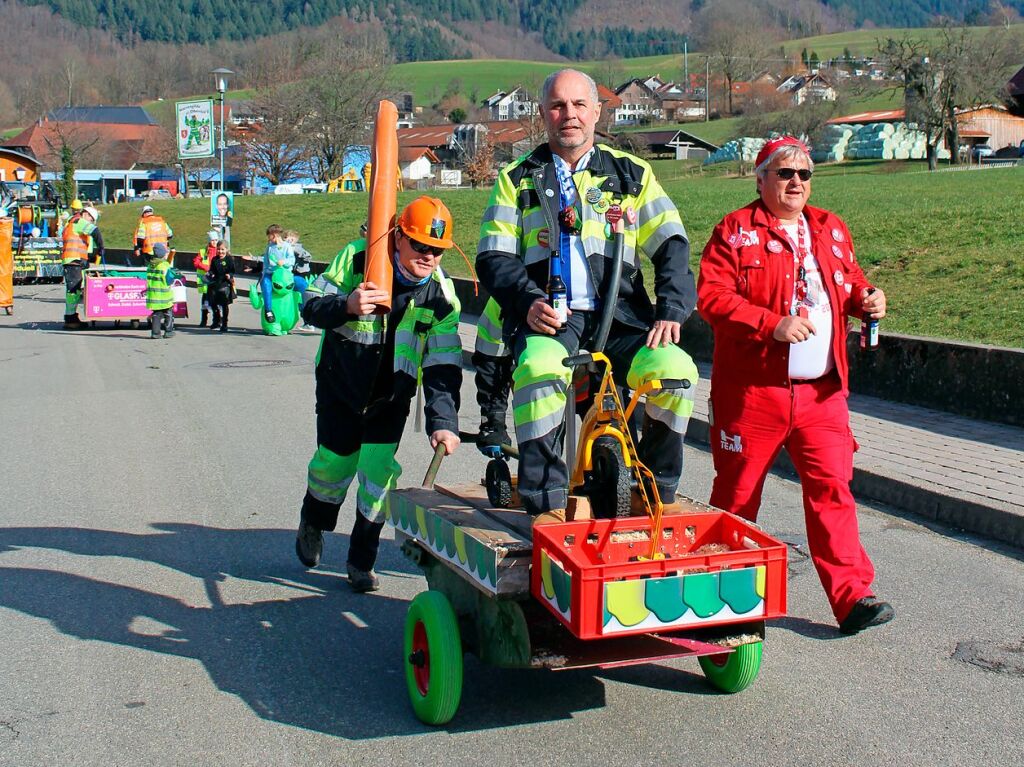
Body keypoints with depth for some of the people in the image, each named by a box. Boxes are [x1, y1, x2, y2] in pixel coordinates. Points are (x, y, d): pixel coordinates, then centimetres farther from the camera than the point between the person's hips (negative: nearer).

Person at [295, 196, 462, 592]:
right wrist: (347, 305, -39)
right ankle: (312, 523, 35)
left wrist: (442, 421, -31)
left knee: (379, 468, -6)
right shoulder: (357, 258, -19)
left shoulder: (441, 295, -16)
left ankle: (361, 560, 12)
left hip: (392, 392, 1)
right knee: (336, 459, 1)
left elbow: (443, 366, -18)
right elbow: (311, 305, -16)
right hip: (341, 381, -1)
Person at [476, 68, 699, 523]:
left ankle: (657, 494, -4)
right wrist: (528, 301, -13)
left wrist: (671, 311, -7)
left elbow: (671, 245, 10)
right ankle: (547, 505, -24)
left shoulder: (631, 174, 17)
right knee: (539, 369, -36)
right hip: (548, 318, -1)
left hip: (620, 318, 2)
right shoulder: (518, 179, 15)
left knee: (677, 368, -26)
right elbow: (493, 257, 7)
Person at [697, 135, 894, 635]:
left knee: (832, 487, -2)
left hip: (822, 391, 4)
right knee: (737, 494, 7)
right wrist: (773, 325, -21)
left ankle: (851, 597, 1)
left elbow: (849, 281, 27)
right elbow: (712, 298, -11)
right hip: (752, 389, -4)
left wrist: (867, 298, 3)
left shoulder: (830, 230, 16)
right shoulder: (735, 232, -2)